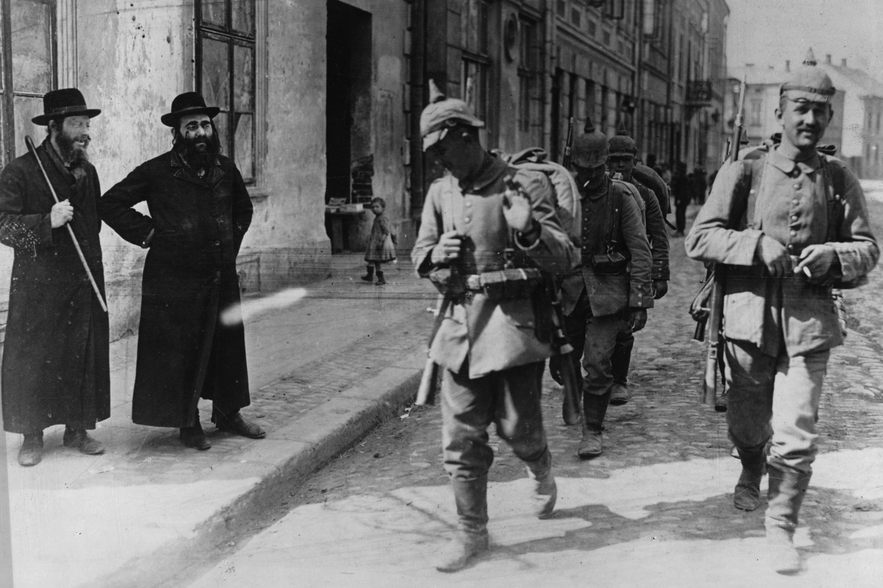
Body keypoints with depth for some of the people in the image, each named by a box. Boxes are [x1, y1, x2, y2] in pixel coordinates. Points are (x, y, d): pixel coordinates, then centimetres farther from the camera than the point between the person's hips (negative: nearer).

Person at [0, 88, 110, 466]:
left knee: (86, 356, 6)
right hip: (38, 286, -5)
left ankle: (78, 429, 20)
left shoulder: (88, 172, 12)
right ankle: (32, 436, 14)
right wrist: (47, 222, -23)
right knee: (33, 360, 1)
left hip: (84, 283, 5)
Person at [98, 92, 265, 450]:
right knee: (179, 352, 1)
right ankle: (188, 423, 15)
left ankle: (227, 413, 29)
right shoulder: (158, 171, -7)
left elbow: (243, 209, 27)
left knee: (228, 346, 12)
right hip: (175, 282, -5)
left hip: (221, 277, 5)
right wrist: (146, 233, -7)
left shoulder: (226, 169, 9)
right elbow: (110, 204, -3)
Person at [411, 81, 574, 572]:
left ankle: (543, 475, 36)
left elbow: (564, 259, -8)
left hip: (514, 320, -4)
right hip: (461, 322, 5)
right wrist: (438, 254, -7)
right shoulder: (440, 192, 11)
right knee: (461, 435, 5)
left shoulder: (524, 184, -5)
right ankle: (472, 531, 19)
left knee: (517, 425, 1)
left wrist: (529, 231, -28)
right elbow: (420, 258, 17)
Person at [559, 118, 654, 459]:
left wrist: (639, 301, -12)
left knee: (598, 362, -10)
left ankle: (592, 431, 5)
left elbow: (640, 251, -7)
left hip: (608, 290, -3)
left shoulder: (621, 196, -6)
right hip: (569, 289, 3)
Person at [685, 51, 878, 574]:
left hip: (809, 322, 0)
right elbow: (699, 239, -4)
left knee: (797, 437, -6)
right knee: (746, 425, 17)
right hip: (750, 317, 0)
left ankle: (782, 526, 14)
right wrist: (758, 243, -19)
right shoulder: (744, 172, -1)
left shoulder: (840, 180, 5)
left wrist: (832, 254, -11)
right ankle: (751, 473, 51)